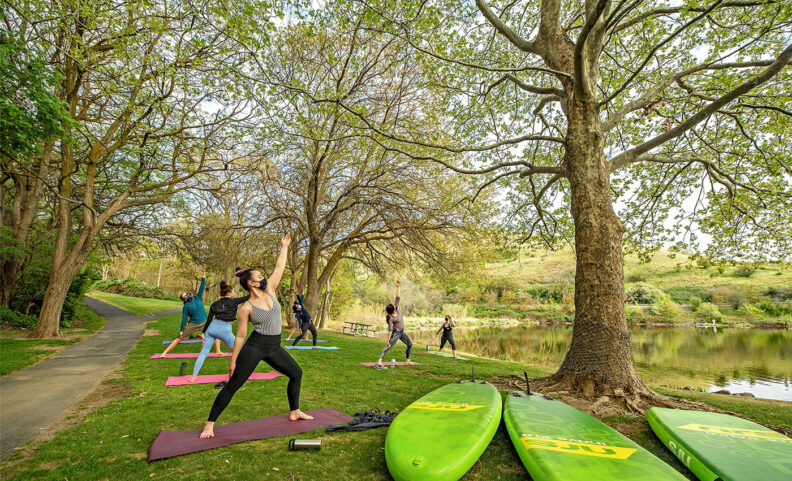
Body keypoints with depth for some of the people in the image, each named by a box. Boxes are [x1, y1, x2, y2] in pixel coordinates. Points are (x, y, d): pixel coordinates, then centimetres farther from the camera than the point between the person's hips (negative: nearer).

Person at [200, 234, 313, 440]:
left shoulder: (270, 290, 1)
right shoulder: (246, 308, -11)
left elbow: (279, 268, 4)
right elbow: (240, 336, -6)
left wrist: (284, 247, 7)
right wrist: (233, 361, -2)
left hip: (274, 348, 6)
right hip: (254, 347, -6)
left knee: (296, 373, 12)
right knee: (233, 385, -3)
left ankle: (294, 412, 27)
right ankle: (210, 423, 11)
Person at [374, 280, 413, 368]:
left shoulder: (396, 309, -3)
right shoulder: (391, 319, -21)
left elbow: (398, 298, -5)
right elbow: (390, 330, -22)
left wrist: (398, 287, -9)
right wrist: (388, 340, -22)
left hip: (402, 332, 9)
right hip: (395, 333, -9)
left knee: (410, 344, 21)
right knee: (388, 347, -18)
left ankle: (408, 360, 32)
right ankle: (379, 361, -28)